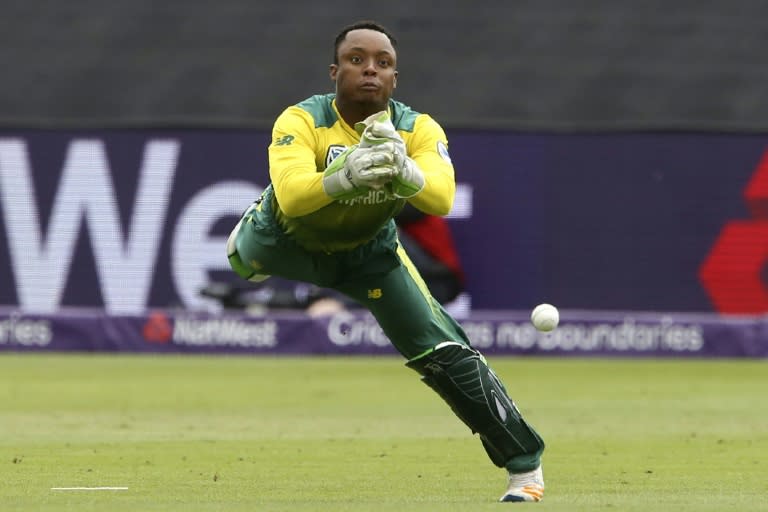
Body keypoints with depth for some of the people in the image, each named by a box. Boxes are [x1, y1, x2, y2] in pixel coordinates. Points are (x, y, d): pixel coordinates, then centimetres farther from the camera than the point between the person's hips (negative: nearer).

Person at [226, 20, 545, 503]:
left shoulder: (418, 129, -26)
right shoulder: (302, 121, -33)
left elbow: (441, 199, -42)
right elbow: (290, 196, -50)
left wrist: (402, 170, -62)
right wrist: (344, 175, -68)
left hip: (369, 251, 0)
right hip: (289, 241, 0)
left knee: (446, 354, -9)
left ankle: (524, 463, 3)